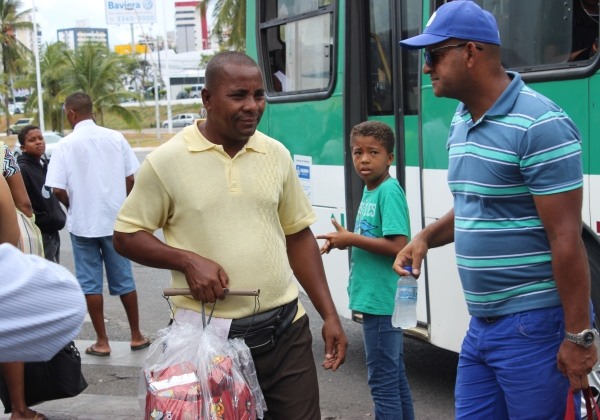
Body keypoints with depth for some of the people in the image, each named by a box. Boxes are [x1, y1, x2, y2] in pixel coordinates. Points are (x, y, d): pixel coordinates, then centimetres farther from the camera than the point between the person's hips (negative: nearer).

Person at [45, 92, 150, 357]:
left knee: (90, 283, 7)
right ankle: (137, 336, 20)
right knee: (123, 279, 12)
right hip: (115, 220, 3)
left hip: (83, 223, -2)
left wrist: (74, 206, 7)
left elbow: (58, 190, -12)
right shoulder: (116, 138, -3)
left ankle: (102, 342, 12)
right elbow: (130, 179, -1)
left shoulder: (66, 145, -9)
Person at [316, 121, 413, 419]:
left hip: (381, 301, -9)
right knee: (395, 375, 18)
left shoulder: (389, 191, -16)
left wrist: (351, 239, -17)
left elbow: (398, 246, -24)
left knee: (383, 380, -1)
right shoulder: (370, 190, 11)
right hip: (376, 298, 9)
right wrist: (343, 241, 3)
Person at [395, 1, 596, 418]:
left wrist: (577, 335, -18)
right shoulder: (461, 122, 9)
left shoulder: (539, 125, -18)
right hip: (481, 323, 8)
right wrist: (427, 237, 5)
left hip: (533, 324, -8)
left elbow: (565, 239, -19)